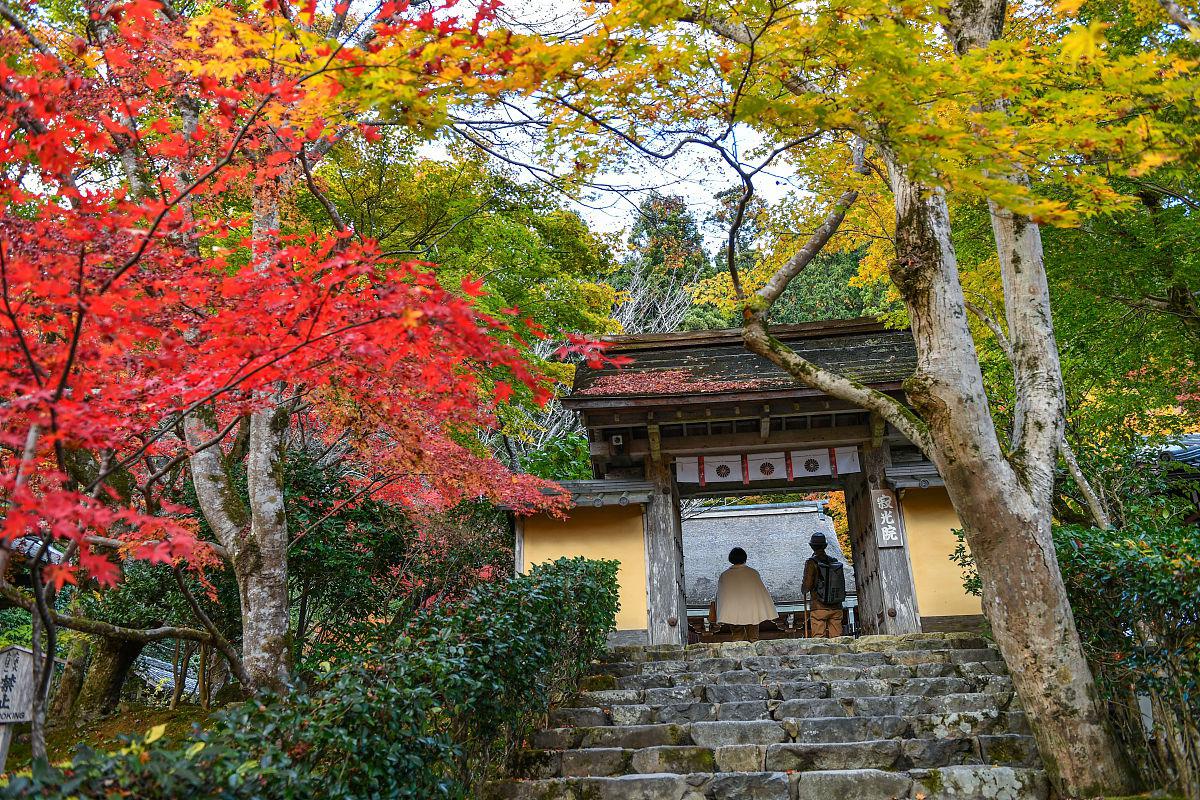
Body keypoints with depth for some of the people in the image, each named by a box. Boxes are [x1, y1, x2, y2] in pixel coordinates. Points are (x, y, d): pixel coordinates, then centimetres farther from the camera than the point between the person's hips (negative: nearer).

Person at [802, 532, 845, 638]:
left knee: (819, 639, -2)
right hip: (836, 607, 5)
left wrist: (804, 590, 12)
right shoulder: (835, 562, 9)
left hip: (819, 607, -5)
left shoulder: (811, 563, -6)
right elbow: (842, 584, 13)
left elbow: (807, 585, -9)